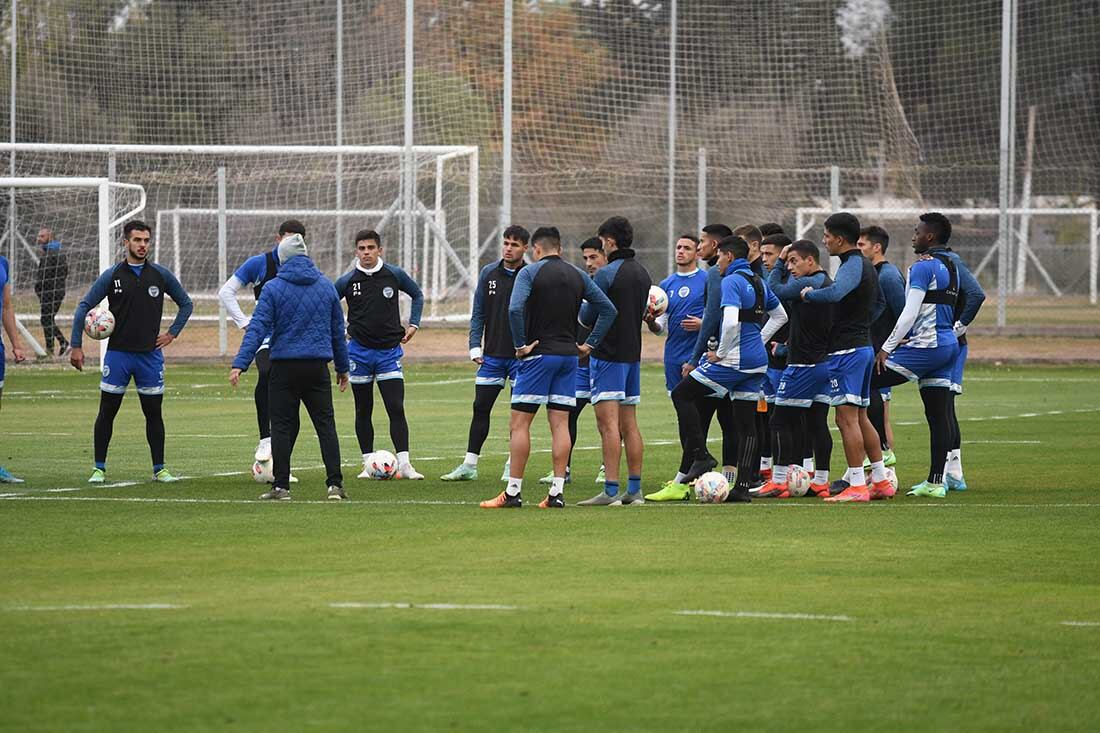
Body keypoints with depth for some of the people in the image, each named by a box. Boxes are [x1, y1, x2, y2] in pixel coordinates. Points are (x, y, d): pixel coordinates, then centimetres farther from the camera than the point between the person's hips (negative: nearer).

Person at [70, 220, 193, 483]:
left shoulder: (161, 275, 3)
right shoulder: (112, 276, -1)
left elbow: (186, 303, 17)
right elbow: (84, 306, 1)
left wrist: (172, 333, 6)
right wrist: (76, 346, -5)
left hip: (150, 354, 1)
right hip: (118, 353, -1)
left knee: (154, 413, 4)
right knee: (107, 411, 0)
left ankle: (159, 469, 12)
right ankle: (99, 469, 7)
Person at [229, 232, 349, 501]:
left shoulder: (273, 288, -3)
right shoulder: (326, 286, 9)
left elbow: (257, 328, -11)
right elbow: (338, 330, 16)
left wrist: (240, 364, -13)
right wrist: (342, 367, 24)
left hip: (284, 367, -2)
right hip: (318, 367, 3)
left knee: (283, 426, 3)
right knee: (326, 424, 5)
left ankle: (281, 485, 2)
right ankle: (335, 484, 0)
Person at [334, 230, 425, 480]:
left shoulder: (394, 275, -2)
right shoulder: (348, 281, -3)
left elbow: (417, 295, 16)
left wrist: (413, 324, 8)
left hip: (389, 351, -1)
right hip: (360, 351, 1)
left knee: (396, 408, -9)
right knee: (363, 411, 7)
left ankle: (404, 464, -10)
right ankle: (368, 464, 13)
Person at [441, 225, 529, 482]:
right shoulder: (489, 273, 5)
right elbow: (478, 313, 7)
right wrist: (475, 347, -1)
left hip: (521, 355, -3)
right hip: (492, 354, 3)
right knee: (481, 408, 3)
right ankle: (469, 465, 8)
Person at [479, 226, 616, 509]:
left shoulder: (530, 272, -6)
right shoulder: (578, 276, 10)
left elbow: (515, 308, -21)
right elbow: (608, 309, 9)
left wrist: (520, 345, -13)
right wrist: (590, 344, 10)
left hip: (538, 355, -5)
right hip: (569, 355, 5)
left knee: (520, 423, -1)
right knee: (560, 424, 5)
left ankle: (513, 492, -3)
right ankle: (557, 493, 1)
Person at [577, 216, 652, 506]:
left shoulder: (607, 274, -14)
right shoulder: (643, 274, 11)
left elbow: (587, 316, -10)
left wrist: (582, 311, 12)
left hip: (608, 354, -8)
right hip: (633, 353, 8)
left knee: (609, 424, -10)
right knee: (629, 425, 10)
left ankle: (611, 490, -15)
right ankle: (634, 490, 10)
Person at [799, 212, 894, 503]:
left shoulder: (851, 266, -15)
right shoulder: (867, 266, 15)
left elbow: (834, 293, -36)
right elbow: (879, 302, 31)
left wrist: (809, 293, -19)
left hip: (846, 348, -10)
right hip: (864, 345, 10)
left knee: (847, 417, -9)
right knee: (860, 417, 15)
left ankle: (856, 486, -10)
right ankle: (881, 481, 17)